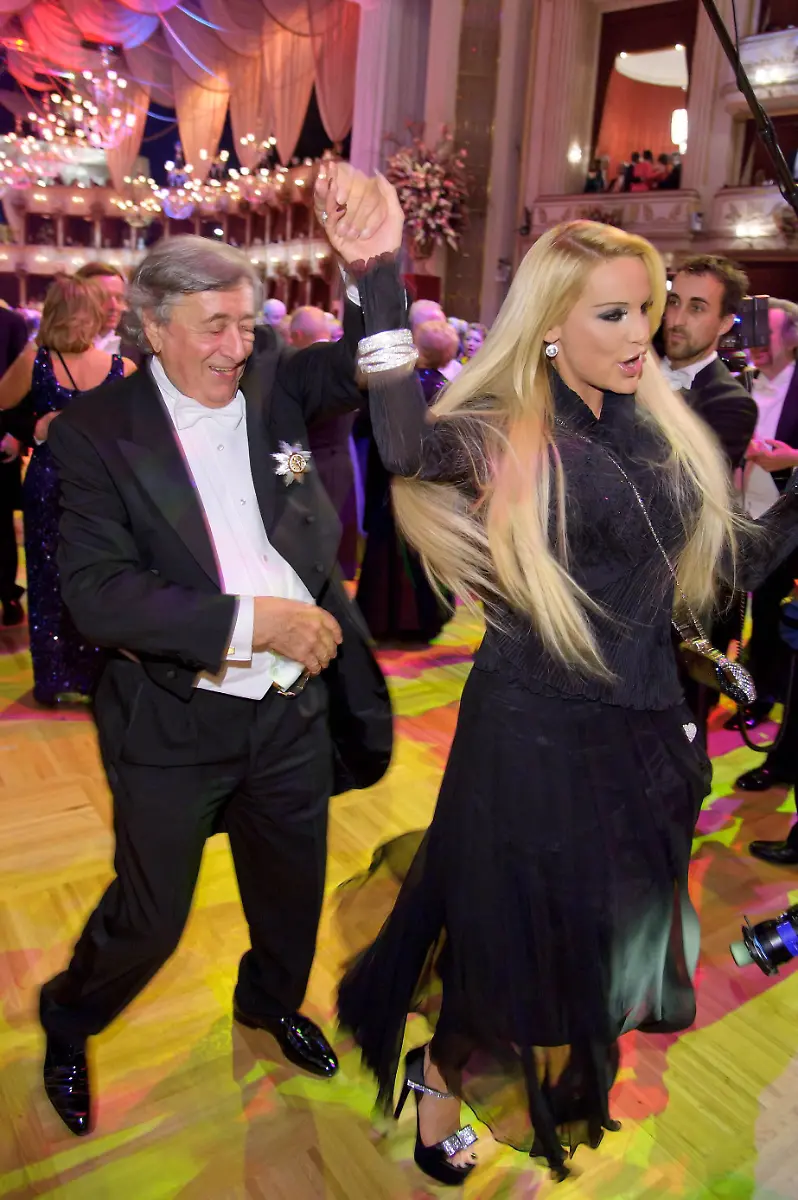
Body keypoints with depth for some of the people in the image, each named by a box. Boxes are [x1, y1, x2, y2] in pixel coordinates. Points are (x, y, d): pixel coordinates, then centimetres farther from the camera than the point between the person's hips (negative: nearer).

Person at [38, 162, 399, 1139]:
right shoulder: (96, 429, -13)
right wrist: (252, 619, -27)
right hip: (174, 724, -3)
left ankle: (272, 1002, 56)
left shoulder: (275, 383, -3)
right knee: (148, 919, 15)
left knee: (293, 888, 24)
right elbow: (95, 594, -20)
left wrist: (378, 264, -33)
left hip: (295, 707, 4)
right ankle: (67, 1021, 49)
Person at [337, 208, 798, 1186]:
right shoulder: (499, 434, -15)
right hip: (533, 734, -6)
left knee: (616, 925, 25)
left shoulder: (665, 429, 2)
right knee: (518, 925, 12)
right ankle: (443, 1084, 45)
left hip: (647, 727, 7)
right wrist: (379, 275, -38)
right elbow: (405, 447, -37)